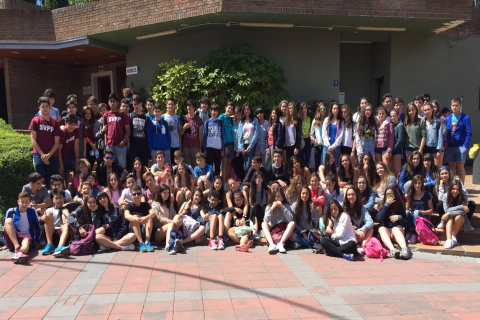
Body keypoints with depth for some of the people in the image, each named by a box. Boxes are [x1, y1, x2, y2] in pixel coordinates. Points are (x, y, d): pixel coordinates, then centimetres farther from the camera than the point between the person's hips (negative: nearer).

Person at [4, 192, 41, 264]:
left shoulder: (32, 211, 8)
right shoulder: (11, 211, 6)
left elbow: (37, 226, 11)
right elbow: (7, 226, 12)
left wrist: (37, 241, 7)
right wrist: (5, 244, 12)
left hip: (27, 237, -1)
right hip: (12, 240, 1)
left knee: (27, 241, -38)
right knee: (8, 220, -24)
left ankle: (19, 253, -76)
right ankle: (17, 248, -42)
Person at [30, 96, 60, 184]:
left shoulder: (55, 123, 7)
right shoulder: (35, 121, 3)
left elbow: (57, 142, 4)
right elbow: (33, 140, -2)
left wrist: (48, 155, -9)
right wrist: (42, 154, -9)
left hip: (53, 156, 2)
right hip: (38, 155, -2)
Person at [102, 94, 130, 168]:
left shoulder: (123, 115, 1)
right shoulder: (106, 115, 11)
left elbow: (128, 131, -1)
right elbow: (105, 129, 15)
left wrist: (123, 141, -13)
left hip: (121, 145, -3)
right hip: (110, 145, 3)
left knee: (122, 165, 1)